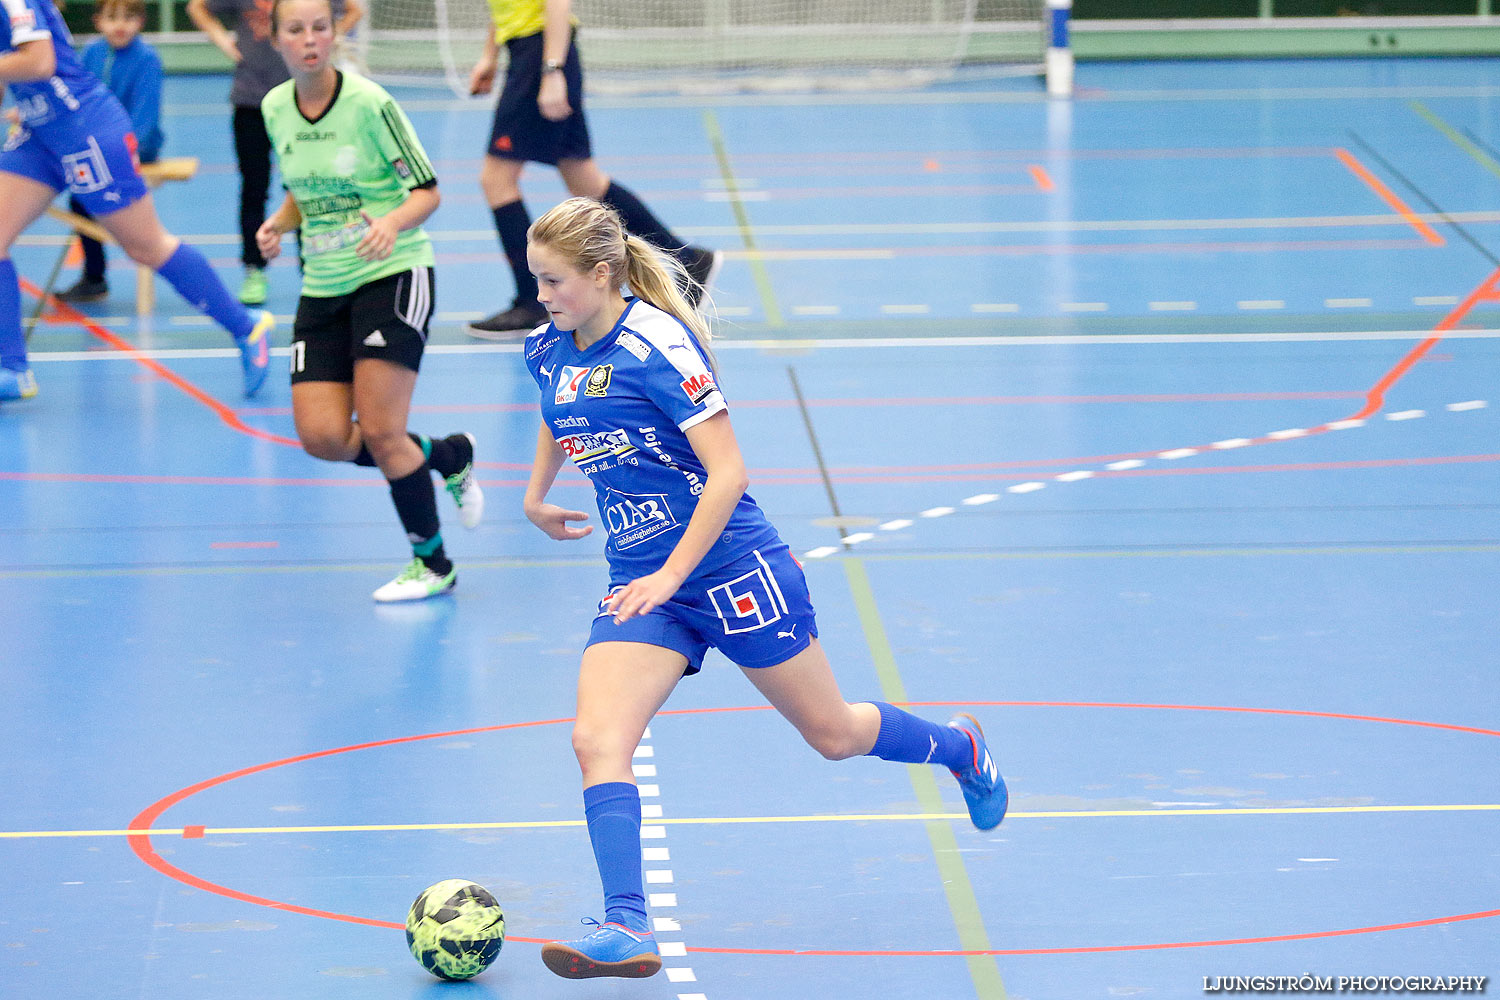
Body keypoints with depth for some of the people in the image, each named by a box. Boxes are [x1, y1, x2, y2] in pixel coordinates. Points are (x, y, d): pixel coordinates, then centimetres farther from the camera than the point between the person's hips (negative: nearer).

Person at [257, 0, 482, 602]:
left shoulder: (368, 104, -13)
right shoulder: (275, 109, 4)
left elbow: (427, 191, -9)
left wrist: (393, 221, -29)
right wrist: (280, 223, -2)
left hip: (393, 274, -6)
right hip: (324, 287, 6)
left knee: (379, 431, -13)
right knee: (323, 438, -6)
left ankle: (433, 564, 7)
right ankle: (447, 456, 20)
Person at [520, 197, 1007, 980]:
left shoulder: (656, 344, -21)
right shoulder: (547, 353, 2)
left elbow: (728, 470, -22)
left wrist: (671, 574, -25)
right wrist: (535, 497, 29)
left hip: (729, 566, -6)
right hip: (639, 580, 6)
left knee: (830, 733, 10)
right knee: (597, 739, -18)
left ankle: (960, 749, 39)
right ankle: (626, 928, -24)